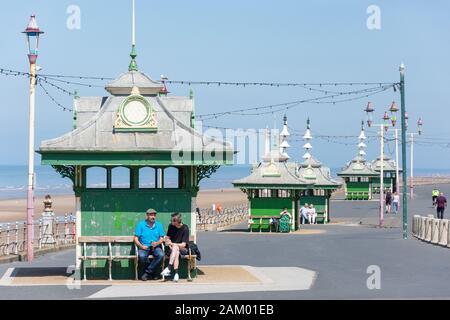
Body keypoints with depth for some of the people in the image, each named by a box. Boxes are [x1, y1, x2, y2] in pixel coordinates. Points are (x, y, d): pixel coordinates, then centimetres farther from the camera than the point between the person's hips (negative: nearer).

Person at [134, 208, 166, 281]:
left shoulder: (159, 225, 10)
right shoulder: (141, 225, 3)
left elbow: (162, 239, 8)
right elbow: (136, 238, 0)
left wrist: (157, 243, -14)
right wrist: (141, 246, -17)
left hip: (155, 247, 2)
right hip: (144, 247, -2)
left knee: (161, 255, -32)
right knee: (141, 256, -35)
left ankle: (147, 272, -16)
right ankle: (152, 272, -10)